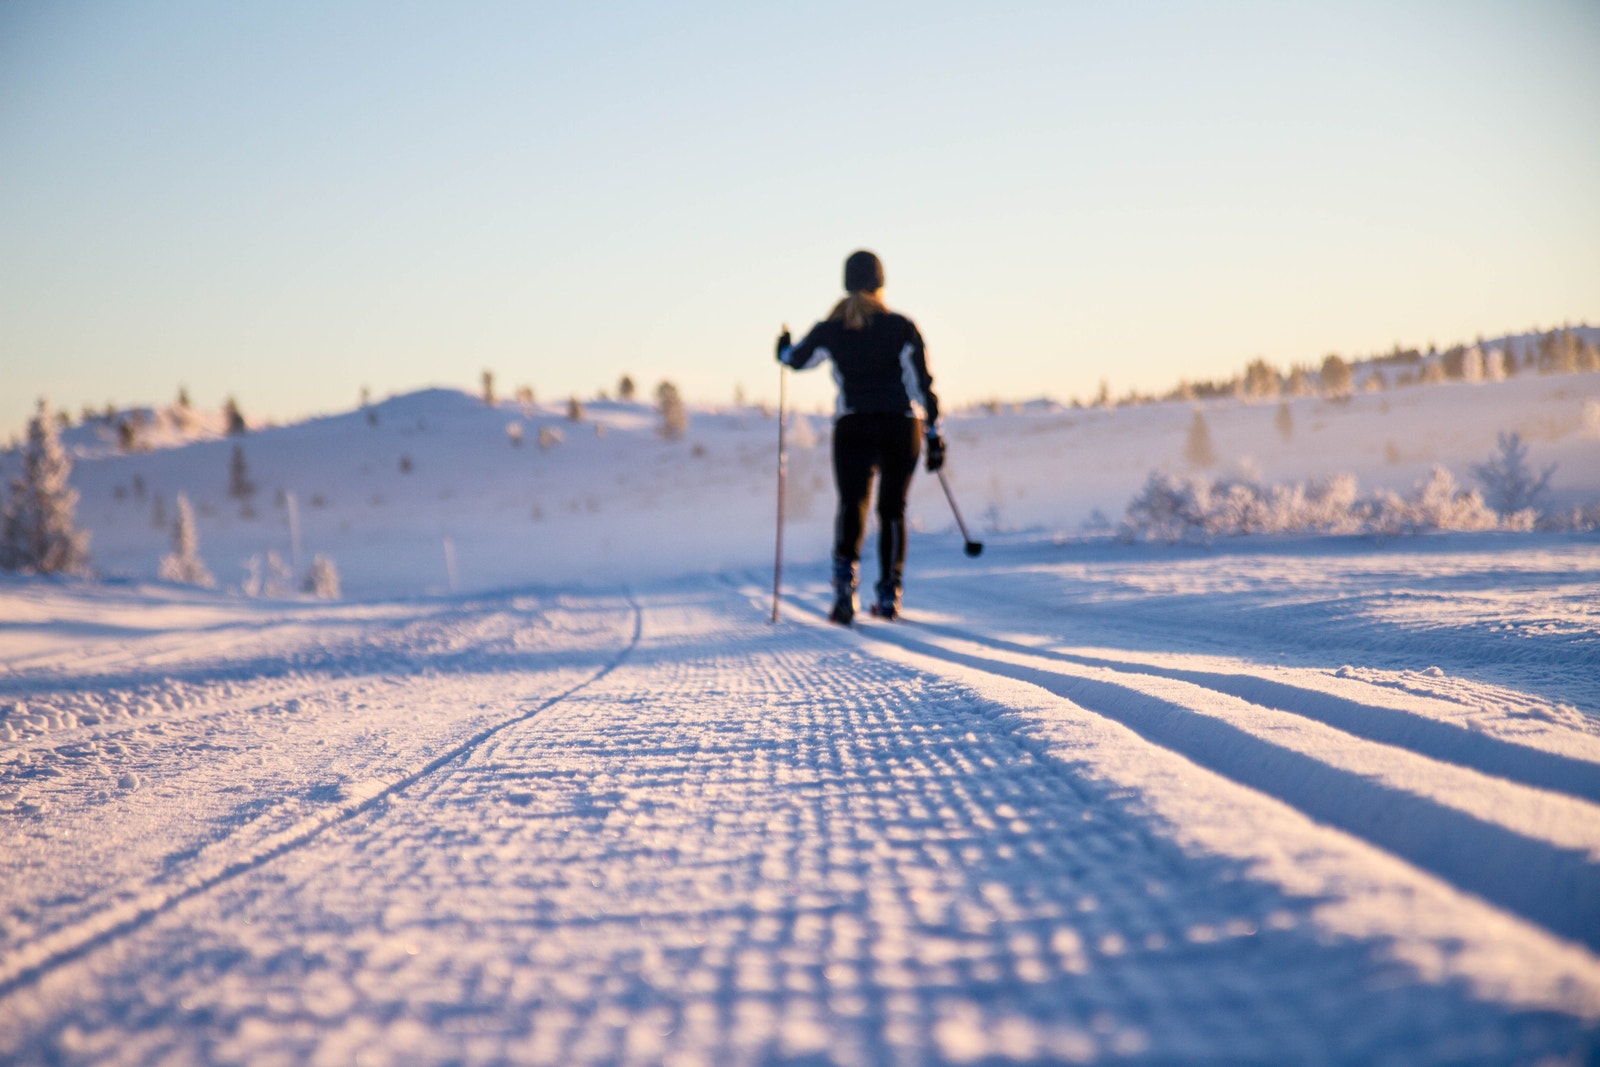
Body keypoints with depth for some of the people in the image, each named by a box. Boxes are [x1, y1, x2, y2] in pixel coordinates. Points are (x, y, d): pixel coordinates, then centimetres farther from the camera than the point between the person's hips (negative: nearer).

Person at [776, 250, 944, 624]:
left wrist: (784, 348, 43)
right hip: (901, 426, 1)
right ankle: (889, 596, 17)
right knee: (893, 509, 13)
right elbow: (922, 383, -3)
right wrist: (934, 434, 2)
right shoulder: (901, 327, -1)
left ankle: (845, 577, -37)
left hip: (853, 428, 0)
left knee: (852, 502, -10)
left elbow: (796, 359, 19)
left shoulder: (830, 330, 1)